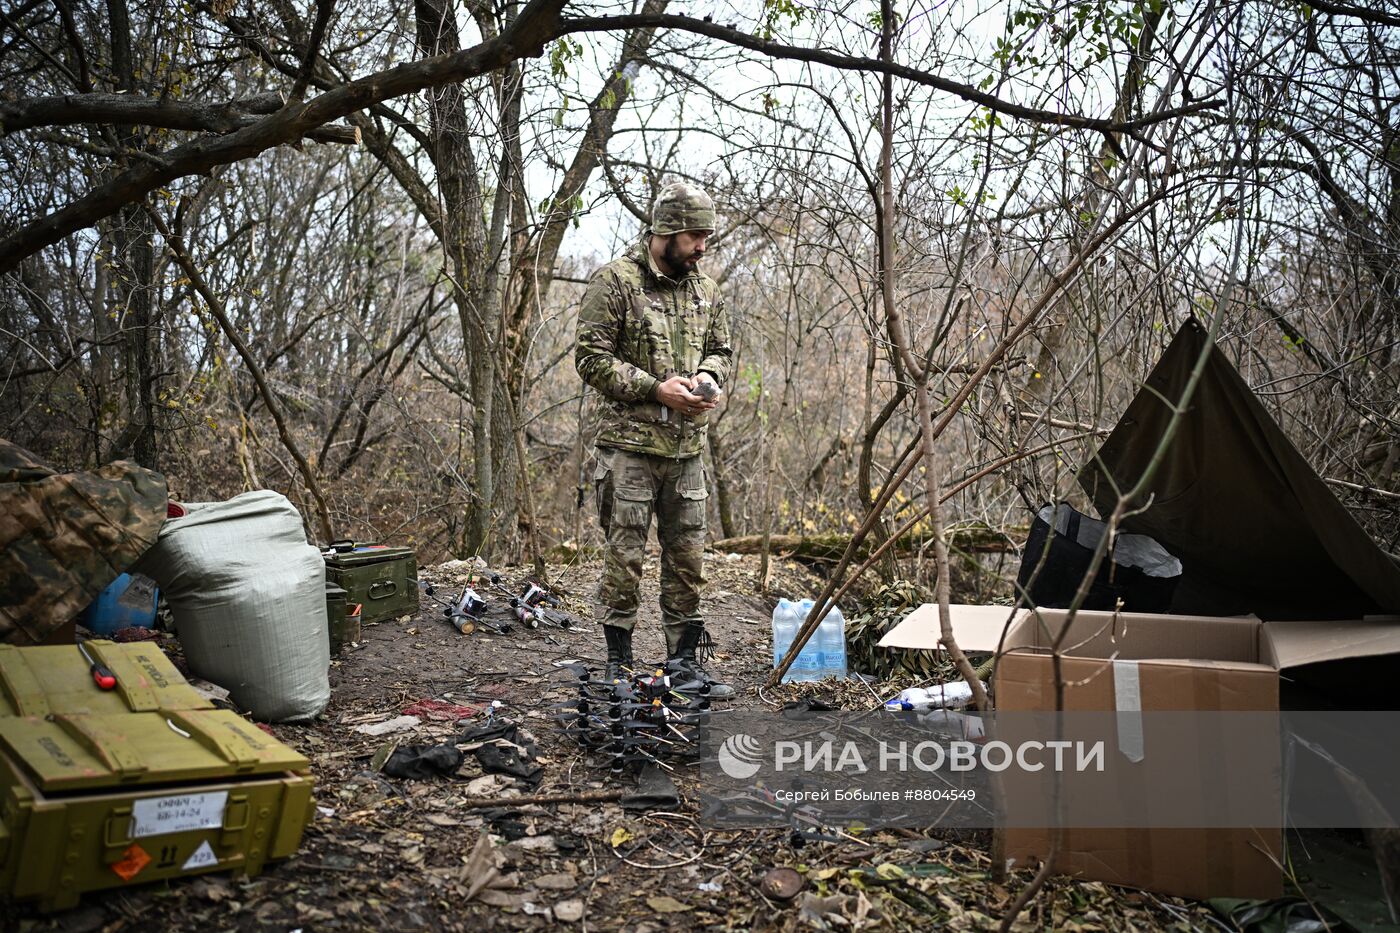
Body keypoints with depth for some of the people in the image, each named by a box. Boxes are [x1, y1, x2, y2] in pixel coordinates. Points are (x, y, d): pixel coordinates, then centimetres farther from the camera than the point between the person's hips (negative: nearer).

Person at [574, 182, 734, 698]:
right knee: (625, 556, 1)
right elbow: (591, 357, -11)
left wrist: (708, 377, -1)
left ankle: (684, 660, 22)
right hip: (630, 444, -6)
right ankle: (619, 664, 14)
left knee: (688, 558, 10)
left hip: (687, 446, 6)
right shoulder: (614, 281, -6)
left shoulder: (705, 288, 13)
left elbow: (721, 349, 22)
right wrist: (656, 388, -17)